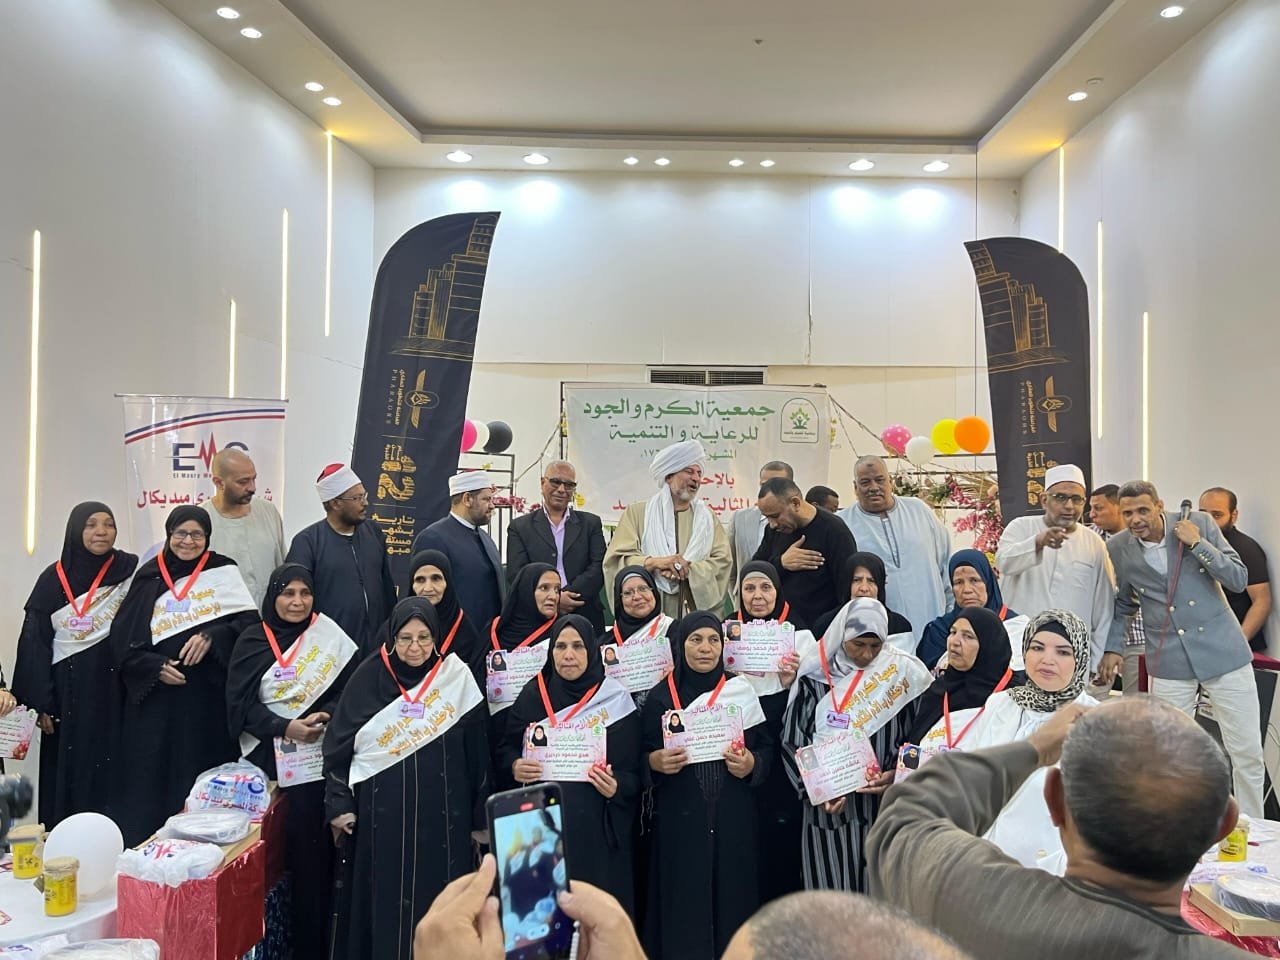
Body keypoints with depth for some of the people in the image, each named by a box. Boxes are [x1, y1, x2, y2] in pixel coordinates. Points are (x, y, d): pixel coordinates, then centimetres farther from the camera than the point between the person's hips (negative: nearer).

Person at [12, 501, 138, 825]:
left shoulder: (131, 570, -1)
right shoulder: (53, 578, 2)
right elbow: (35, 643, 3)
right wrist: (41, 703, -1)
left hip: (115, 688, -1)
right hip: (68, 692, 1)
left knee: (111, 771, 1)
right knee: (67, 772, 7)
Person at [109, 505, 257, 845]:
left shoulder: (223, 571, 3)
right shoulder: (148, 577, 6)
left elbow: (249, 620, -3)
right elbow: (121, 638, 4)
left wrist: (212, 636, -18)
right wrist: (154, 667, -10)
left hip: (208, 696, -1)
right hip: (154, 696, 2)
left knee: (202, 781, 2)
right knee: (148, 779, 3)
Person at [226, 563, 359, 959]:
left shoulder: (329, 634, 3)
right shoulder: (252, 640, 3)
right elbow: (239, 702, -2)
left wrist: (326, 715, -16)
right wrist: (284, 727, -15)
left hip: (322, 757, 0)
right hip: (271, 759, 0)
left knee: (318, 843, -2)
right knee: (278, 845, -3)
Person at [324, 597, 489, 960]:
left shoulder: (457, 676, -1)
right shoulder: (369, 677, -2)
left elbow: (476, 750, 2)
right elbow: (338, 743, 1)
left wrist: (479, 816, 4)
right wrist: (339, 803, -4)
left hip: (442, 814, 1)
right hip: (384, 813, 0)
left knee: (439, 898, 5)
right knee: (385, 900, 5)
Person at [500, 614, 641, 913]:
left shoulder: (617, 700, 0)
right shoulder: (532, 695, 4)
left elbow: (634, 772, 1)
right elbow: (505, 752, 6)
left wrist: (617, 787, -18)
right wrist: (514, 767, -15)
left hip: (597, 829, -1)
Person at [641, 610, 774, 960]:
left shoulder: (742, 691, 3)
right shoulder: (660, 696, 1)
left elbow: (769, 747, 6)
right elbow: (641, 756, 2)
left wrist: (752, 764, -13)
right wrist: (657, 761, -18)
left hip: (733, 817, 1)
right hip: (680, 818, -1)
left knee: (732, 895, 6)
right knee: (683, 900, 2)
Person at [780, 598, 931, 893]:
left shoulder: (903, 673, 0)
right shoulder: (815, 675, -2)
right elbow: (792, 741, 0)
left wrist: (896, 774, -12)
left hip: (884, 803, 1)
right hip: (828, 806, 0)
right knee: (831, 887, 3)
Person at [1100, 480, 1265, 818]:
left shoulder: (1199, 524, -6)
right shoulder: (1118, 547, -1)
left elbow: (1239, 580, -7)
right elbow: (1123, 603, 13)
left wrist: (1197, 543, -16)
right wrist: (1114, 647, 2)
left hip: (1222, 651, -1)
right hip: (1169, 662, 1)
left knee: (1248, 752, 5)